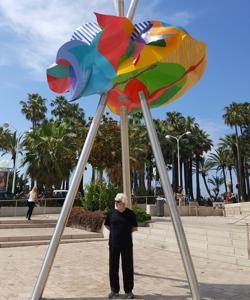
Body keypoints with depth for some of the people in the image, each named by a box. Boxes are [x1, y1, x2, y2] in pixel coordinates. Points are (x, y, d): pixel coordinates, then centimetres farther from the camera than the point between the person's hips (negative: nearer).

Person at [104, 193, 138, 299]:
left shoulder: (130, 213, -4)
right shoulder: (111, 213, 0)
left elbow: (134, 228, 4)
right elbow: (107, 225, 15)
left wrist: (126, 231, -1)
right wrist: (115, 232, 6)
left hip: (126, 244, -2)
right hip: (114, 243, 2)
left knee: (127, 267, 4)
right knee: (113, 266, 8)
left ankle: (128, 291, 19)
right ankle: (114, 290, 23)